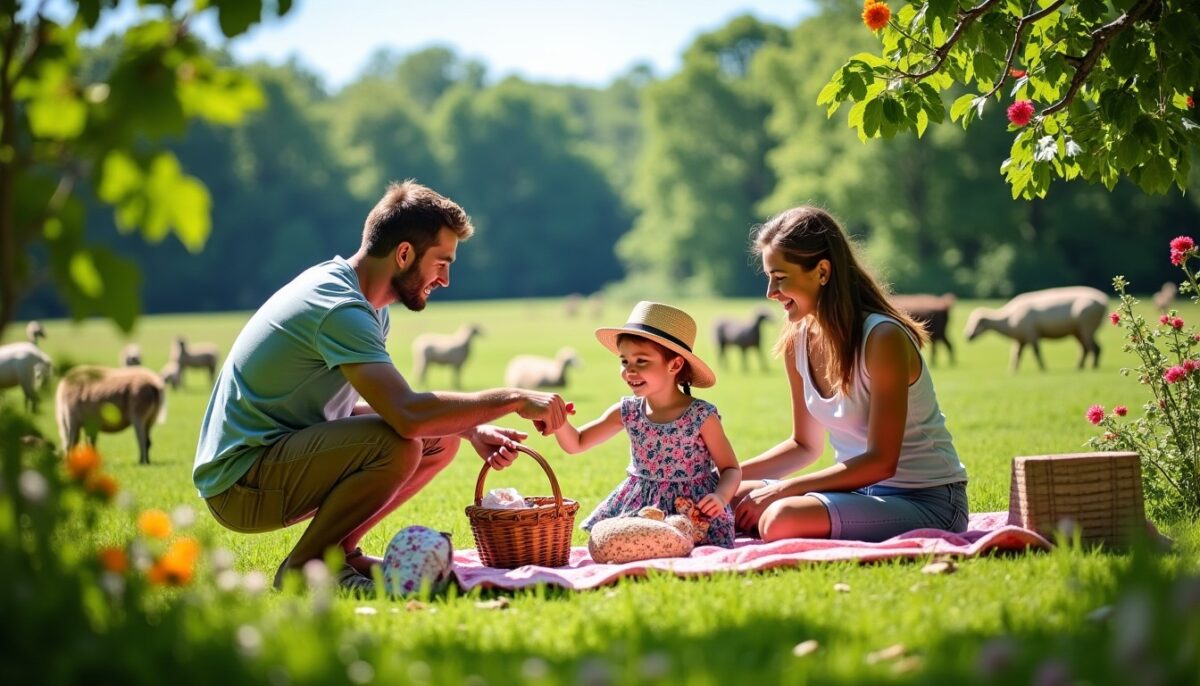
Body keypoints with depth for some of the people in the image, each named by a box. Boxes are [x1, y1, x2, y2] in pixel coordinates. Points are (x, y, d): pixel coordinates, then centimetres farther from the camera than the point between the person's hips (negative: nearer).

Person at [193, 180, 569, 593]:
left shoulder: (367, 308, 10)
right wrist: (513, 400, -24)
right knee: (399, 444, -30)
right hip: (239, 484, -10)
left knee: (441, 440, 6)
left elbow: (387, 406, 14)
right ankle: (305, 567, -11)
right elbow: (406, 415, -34)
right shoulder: (340, 309, -22)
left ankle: (336, 550, 8)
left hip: (280, 457, 10)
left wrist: (472, 430, -1)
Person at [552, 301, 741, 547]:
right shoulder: (627, 412, 0)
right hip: (639, 507, 4)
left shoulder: (702, 416, -12)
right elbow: (576, 443, 6)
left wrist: (721, 496, -25)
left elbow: (731, 469, -5)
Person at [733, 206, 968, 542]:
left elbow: (881, 461, -22)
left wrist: (782, 489, -22)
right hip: (859, 488, 8)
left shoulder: (883, 338, -20)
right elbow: (805, 445, 15)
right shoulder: (798, 341, 3)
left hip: (926, 502, -8)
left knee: (783, 518, -31)